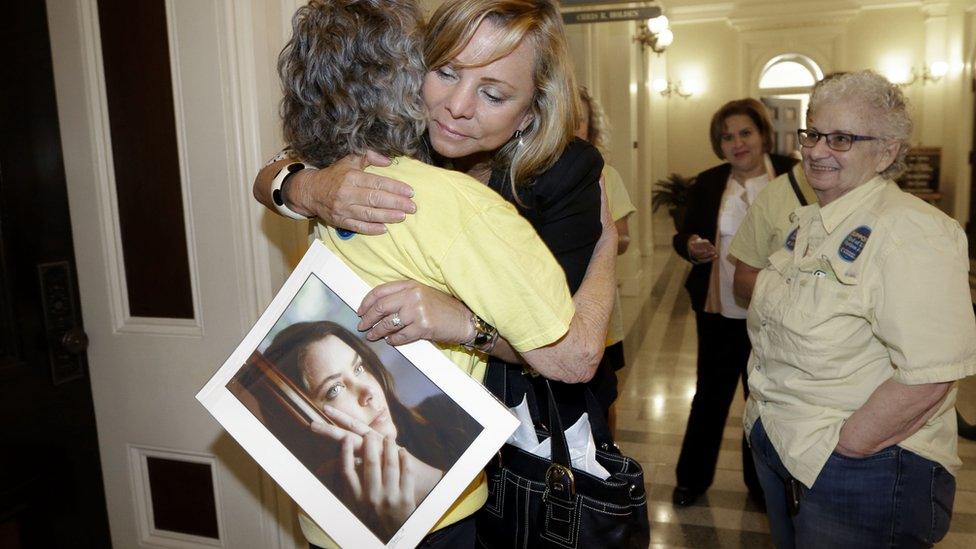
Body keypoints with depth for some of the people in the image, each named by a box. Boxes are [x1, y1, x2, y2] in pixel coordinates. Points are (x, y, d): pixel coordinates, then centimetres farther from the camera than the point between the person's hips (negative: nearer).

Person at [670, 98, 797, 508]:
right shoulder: (708, 183, 2)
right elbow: (682, 236, 6)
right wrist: (691, 246, -16)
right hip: (719, 309, 1)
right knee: (710, 394, 13)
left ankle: (762, 483, 36)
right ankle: (692, 477, 31)